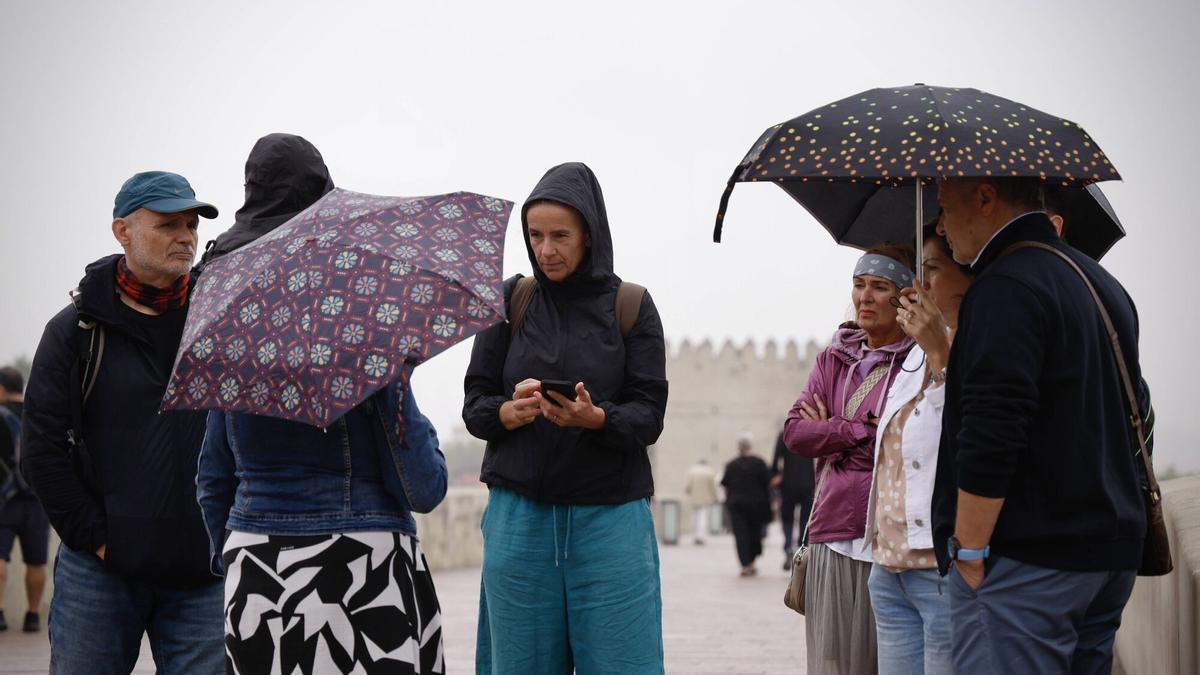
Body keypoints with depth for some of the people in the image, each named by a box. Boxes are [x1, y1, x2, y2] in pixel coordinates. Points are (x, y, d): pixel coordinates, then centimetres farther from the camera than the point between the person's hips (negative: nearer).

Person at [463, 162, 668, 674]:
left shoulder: (631, 306, 3)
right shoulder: (511, 300, 8)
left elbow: (649, 415, -2)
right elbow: (474, 406, 6)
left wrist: (595, 417, -22)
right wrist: (512, 411, -16)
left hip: (610, 518, -1)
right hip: (520, 515, 2)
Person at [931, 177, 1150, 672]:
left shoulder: (1004, 288, -14)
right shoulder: (1103, 284, 17)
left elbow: (989, 439, -22)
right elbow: (1135, 416, 24)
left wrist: (970, 551, -15)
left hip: (1028, 557, -10)